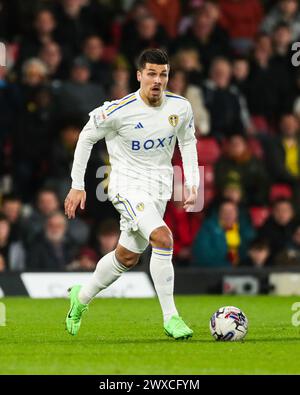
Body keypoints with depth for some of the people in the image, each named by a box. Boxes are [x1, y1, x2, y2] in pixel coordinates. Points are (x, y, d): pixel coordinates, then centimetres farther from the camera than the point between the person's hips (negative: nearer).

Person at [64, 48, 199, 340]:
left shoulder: (181, 108, -6)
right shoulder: (119, 111, -18)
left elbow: (187, 142, 12)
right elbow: (87, 137, -3)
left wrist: (192, 185, 3)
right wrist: (77, 185, -2)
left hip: (159, 188, 6)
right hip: (127, 184, -6)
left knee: (127, 256, 15)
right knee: (163, 239, -26)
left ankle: (81, 298, 39)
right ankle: (170, 318, -19)